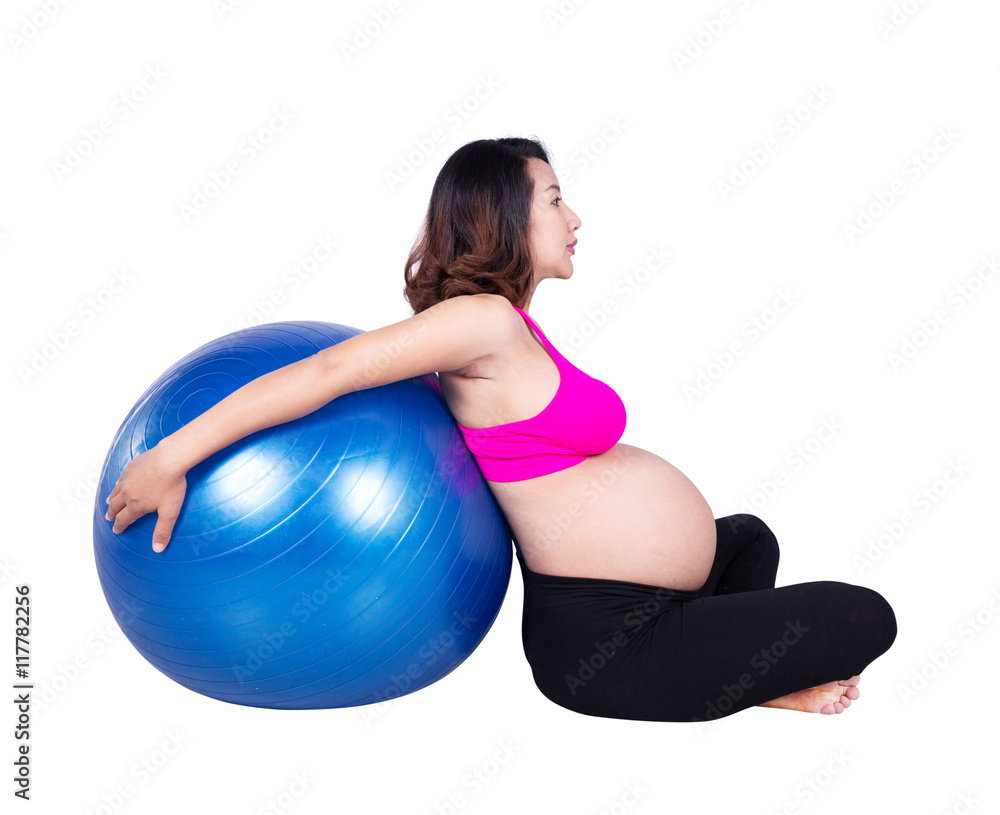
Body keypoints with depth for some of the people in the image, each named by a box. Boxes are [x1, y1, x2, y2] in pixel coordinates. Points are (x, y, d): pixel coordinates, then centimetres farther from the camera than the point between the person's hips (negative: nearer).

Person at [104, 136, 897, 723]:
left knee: (749, 536, 34)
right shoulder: (486, 319, -22)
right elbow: (326, 372, -28)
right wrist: (169, 459, -29)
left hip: (639, 605, 10)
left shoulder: (510, 330, 7)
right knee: (864, 618, -4)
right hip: (610, 642, -10)